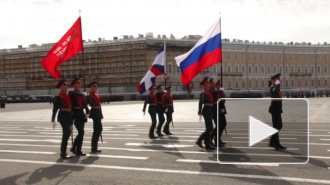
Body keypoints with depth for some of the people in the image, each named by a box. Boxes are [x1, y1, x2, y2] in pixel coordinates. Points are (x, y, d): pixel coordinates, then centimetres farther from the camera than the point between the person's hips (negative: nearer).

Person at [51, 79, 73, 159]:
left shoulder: (69, 96, 14)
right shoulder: (58, 97, -7)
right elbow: (55, 109, -10)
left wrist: (73, 117, 21)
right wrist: (53, 120, -14)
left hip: (69, 116, 8)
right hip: (63, 116, -8)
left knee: (67, 133, 11)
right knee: (66, 133, -11)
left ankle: (63, 152, 23)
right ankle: (63, 153, -3)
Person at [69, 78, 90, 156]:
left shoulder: (82, 95, 18)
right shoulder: (71, 93, -4)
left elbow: (85, 105, 18)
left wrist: (87, 113, 2)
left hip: (81, 115, 7)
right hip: (75, 115, -7)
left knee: (81, 133, 8)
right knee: (81, 132, -15)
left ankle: (78, 150, 18)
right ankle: (74, 148, -2)